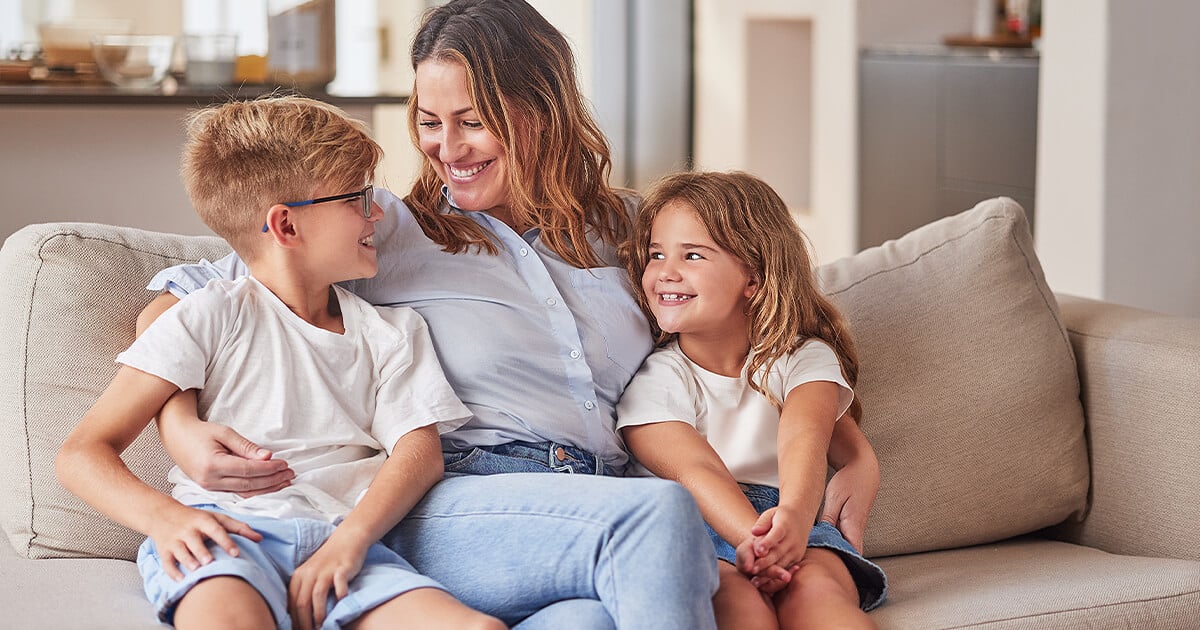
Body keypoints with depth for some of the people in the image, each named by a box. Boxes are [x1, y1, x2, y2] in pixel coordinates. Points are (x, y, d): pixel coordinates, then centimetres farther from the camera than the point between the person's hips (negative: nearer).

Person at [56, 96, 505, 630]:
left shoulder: (391, 334, 23)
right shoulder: (214, 317, 10)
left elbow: (420, 450, 6)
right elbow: (82, 453, 5)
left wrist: (350, 538, -15)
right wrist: (164, 516, -16)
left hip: (341, 536, 4)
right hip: (227, 532, -4)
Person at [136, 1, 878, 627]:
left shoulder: (623, 229, 20)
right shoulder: (384, 229, 10)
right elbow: (177, 300, 11)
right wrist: (184, 432, -9)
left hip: (589, 527, 2)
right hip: (441, 514, -2)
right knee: (662, 508, -32)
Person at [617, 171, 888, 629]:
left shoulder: (805, 359, 7)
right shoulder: (652, 380, 4)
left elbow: (802, 441, -16)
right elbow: (696, 470, -14)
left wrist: (793, 516, -40)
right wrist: (753, 539, -36)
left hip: (791, 521, 1)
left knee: (815, 591, -33)